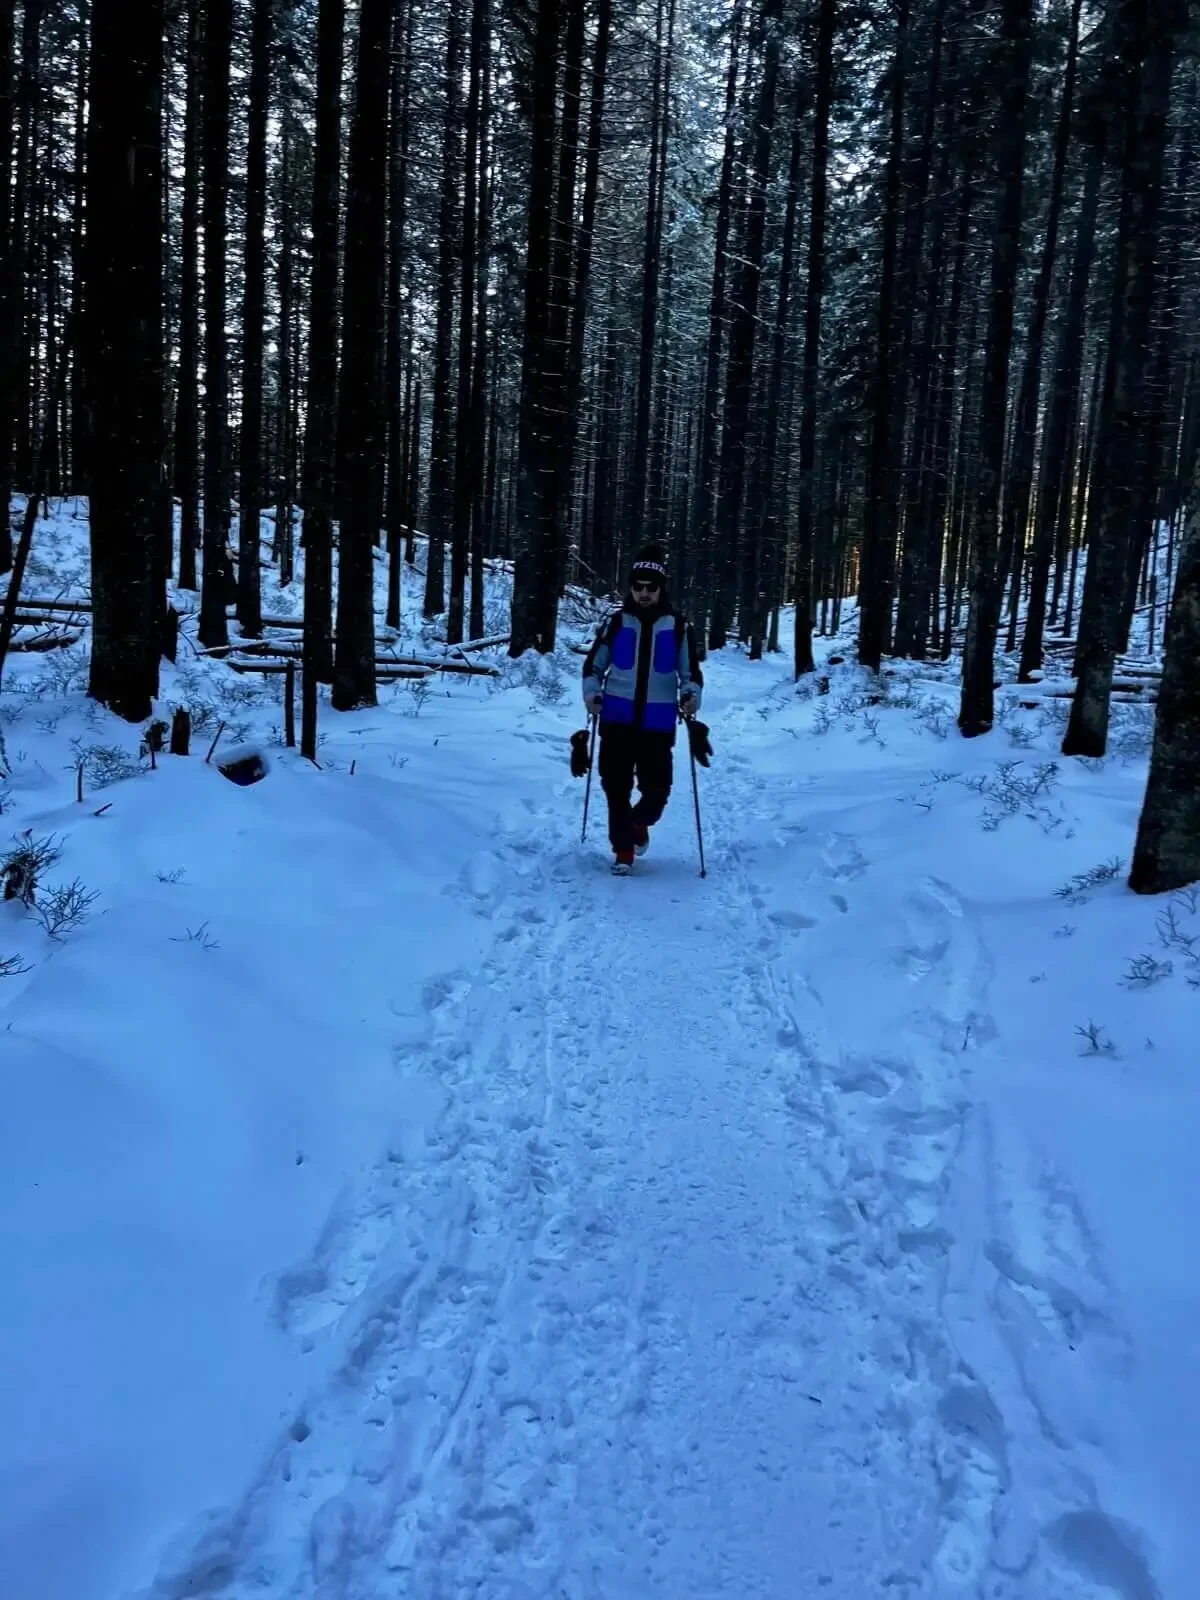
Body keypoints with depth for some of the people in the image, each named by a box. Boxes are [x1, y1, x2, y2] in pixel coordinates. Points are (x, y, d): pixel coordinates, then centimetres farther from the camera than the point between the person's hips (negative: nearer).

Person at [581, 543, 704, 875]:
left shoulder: (678, 627, 3)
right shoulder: (617, 622, 4)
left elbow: (691, 673, 10)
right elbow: (593, 665, 12)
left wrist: (690, 696, -11)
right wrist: (592, 693, -5)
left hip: (657, 723, 0)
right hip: (617, 719, 1)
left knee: (656, 791, -2)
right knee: (616, 787, 0)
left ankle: (638, 822, 32)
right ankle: (622, 849, 15)